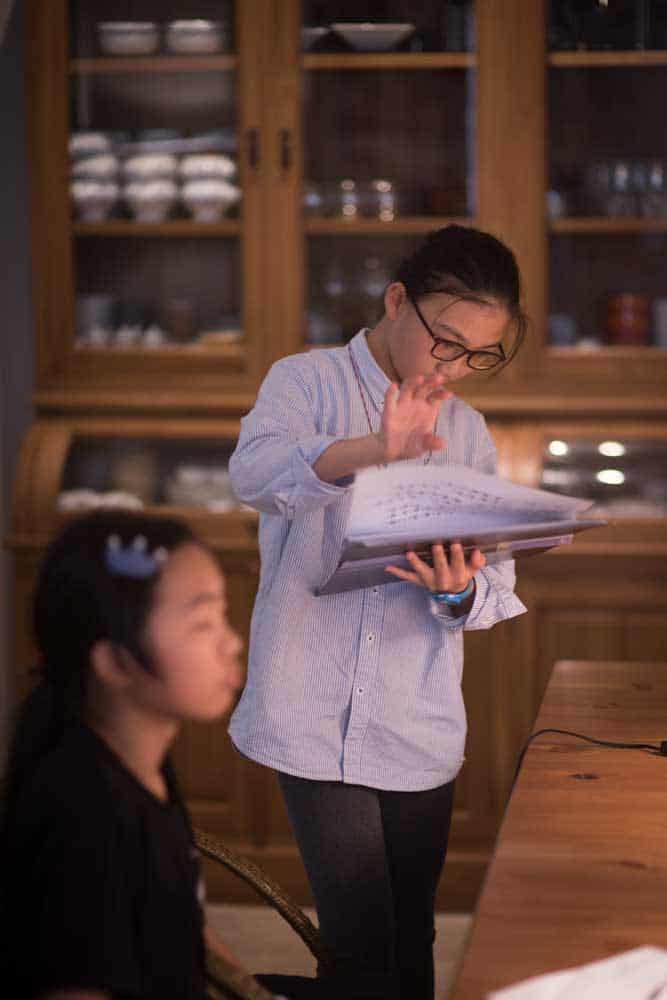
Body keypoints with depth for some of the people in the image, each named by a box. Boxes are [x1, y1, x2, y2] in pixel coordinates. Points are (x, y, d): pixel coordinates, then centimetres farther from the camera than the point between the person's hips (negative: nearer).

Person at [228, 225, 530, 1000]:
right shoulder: (307, 381, -2)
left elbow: (496, 588, 6)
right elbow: (254, 471, -25)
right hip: (318, 721, -4)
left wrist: (460, 592, -19)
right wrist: (369, 451, -43)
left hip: (419, 729, 5)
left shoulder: (468, 432, 12)